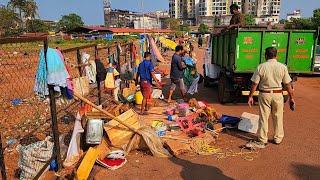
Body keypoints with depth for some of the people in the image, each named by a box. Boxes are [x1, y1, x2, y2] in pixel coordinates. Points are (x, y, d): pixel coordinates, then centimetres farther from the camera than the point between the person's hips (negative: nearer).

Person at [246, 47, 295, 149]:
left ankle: (262, 141, 11)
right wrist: (291, 98, 8)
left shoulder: (261, 67, -8)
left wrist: (250, 96, 2)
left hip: (264, 94, -1)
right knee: (278, 117, 16)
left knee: (263, 118, 6)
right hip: (278, 95, 2)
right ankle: (278, 138, 28)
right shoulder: (282, 67, -4)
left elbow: (254, 84, -7)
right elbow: (288, 84, -1)